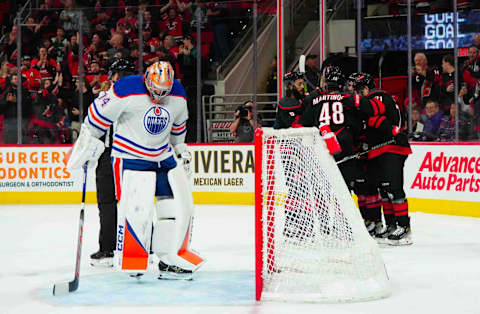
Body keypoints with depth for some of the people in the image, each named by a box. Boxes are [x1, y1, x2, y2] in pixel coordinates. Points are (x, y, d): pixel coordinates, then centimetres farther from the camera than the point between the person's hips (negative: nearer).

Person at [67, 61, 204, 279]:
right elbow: (99, 113, -9)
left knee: (180, 205, 1)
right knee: (137, 208, -18)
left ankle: (170, 260, 12)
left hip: (164, 156, 6)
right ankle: (128, 259, -3)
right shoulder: (126, 90, -19)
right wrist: (86, 142, -4)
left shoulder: (177, 95, -1)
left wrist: (180, 148, 26)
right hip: (130, 156, -6)